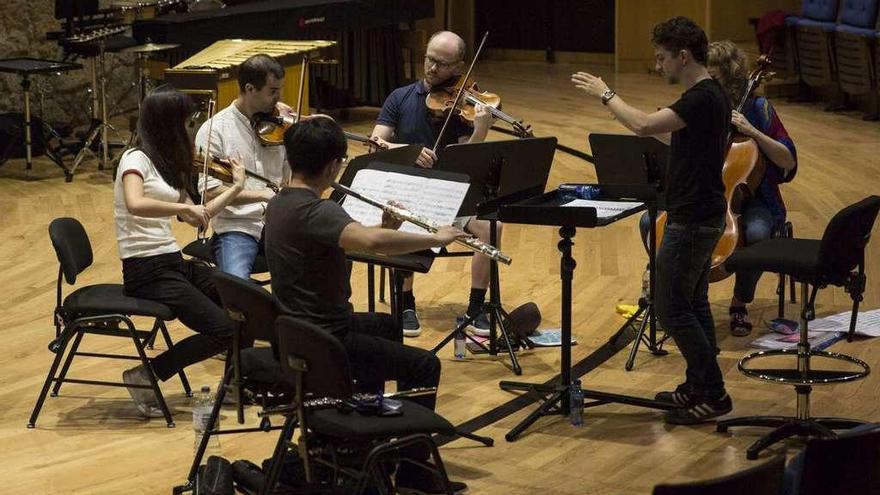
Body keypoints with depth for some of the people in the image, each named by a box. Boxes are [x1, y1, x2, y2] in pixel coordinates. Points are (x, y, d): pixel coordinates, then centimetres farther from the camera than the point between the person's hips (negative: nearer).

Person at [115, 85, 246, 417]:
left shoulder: (167, 164, 16)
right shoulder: (136, 160, -10)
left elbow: (195, 218, 18)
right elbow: (135, 204, -31)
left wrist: (236, 187, 21)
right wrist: (185, 206, -28)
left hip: (172, 263, 8)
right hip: (146, 270, -8)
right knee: (223, 330, -18)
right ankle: (145, 376, -6)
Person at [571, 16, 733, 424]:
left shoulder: (703, 98, -22)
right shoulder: (708, 95, 10)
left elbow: (643, 125, -31)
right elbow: (674, 137, 20)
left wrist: (604, 94, -17)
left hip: (692, 221, -11)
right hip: (703, 217, 11)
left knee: (672, 307, -5)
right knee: (692, 304, 16)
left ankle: (713, 394, -1)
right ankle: (699, 387, 23)